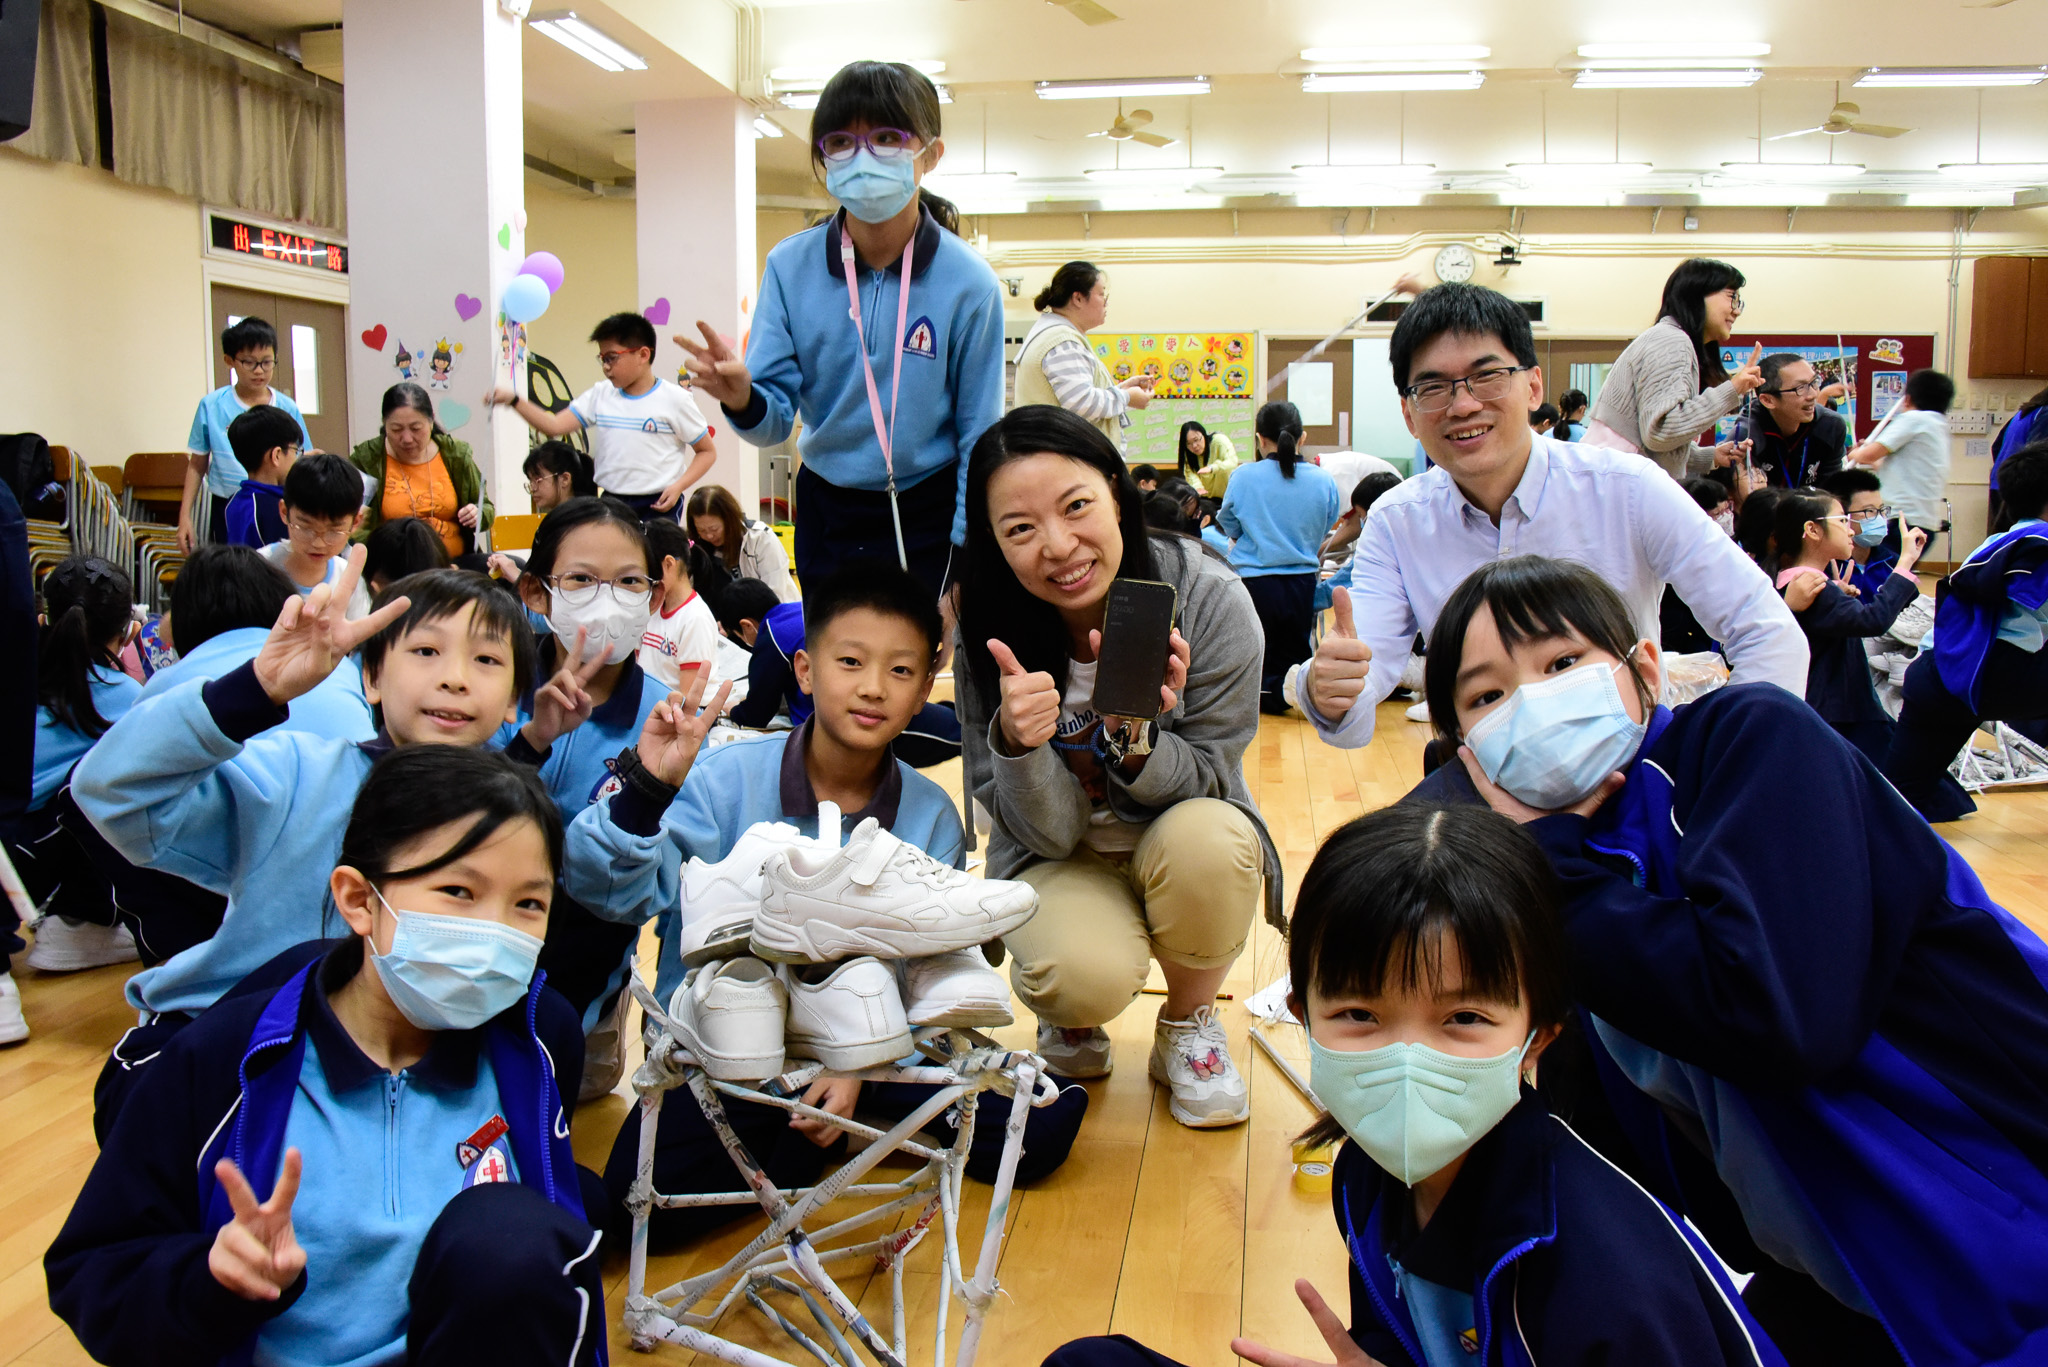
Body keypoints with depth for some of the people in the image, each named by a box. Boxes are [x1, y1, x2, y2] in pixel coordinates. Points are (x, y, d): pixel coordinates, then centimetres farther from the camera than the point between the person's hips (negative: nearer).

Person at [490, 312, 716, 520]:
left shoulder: (674, 398, -5)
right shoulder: (600, 394, 7)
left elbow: (707, 451, -1)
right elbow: (554, 426, 3)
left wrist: (678, 486, -14)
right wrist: (514, 400, -10)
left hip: (658, 506, -5)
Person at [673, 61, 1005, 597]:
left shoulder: (968, 283, -14)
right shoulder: (790, 266, -7)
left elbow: (979, 437, -8)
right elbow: (776, 421, -7)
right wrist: (743, 398, -31)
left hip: (930, 517, -2)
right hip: (826, 511, 3)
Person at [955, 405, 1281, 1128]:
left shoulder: (1210, 599, -23)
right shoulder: (987, 629, -19)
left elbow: (1205, 783, -15)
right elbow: (1045, 830, -17)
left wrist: (1135, 733, -37)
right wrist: (1016, 741, -39)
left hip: (1187, 845, 1)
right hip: (1060, 861, -1)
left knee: (1204, 840, -34)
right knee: (1085, 975, -32)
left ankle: (1187, 1027, -2)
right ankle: (1070, 1018, 8)